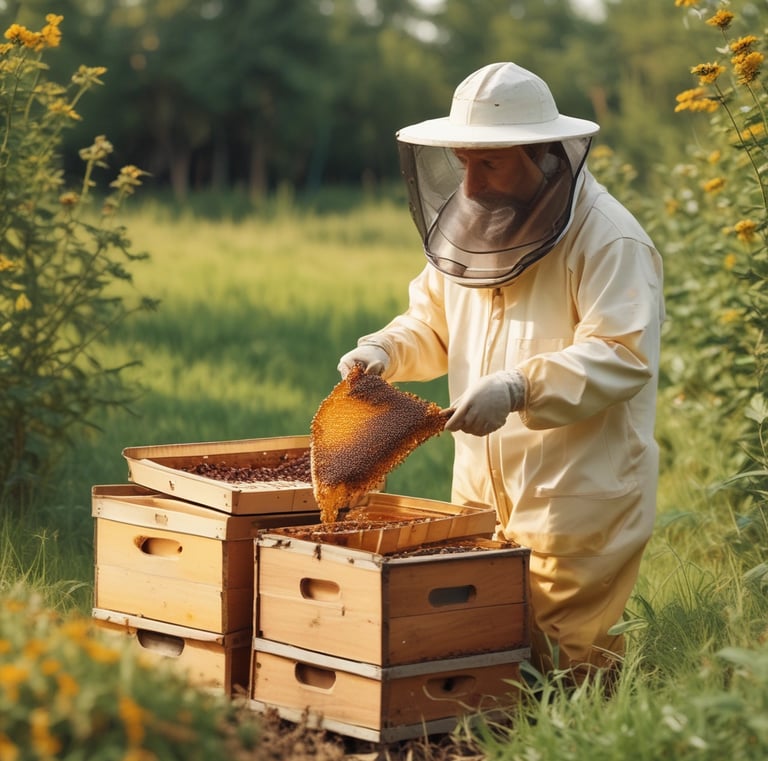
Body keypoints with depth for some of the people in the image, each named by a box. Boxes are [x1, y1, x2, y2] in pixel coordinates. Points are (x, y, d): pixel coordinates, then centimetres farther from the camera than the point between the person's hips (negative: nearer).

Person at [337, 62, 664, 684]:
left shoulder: (609, 240, -14)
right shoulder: (473, 226, 11)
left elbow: (622, 354, -22)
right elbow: (433, 322, 21)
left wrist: (519, 388, -33)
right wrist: (385, 351, -1)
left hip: (577, 502, -7)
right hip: (483, 492, 7)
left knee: (566, 665, -4)